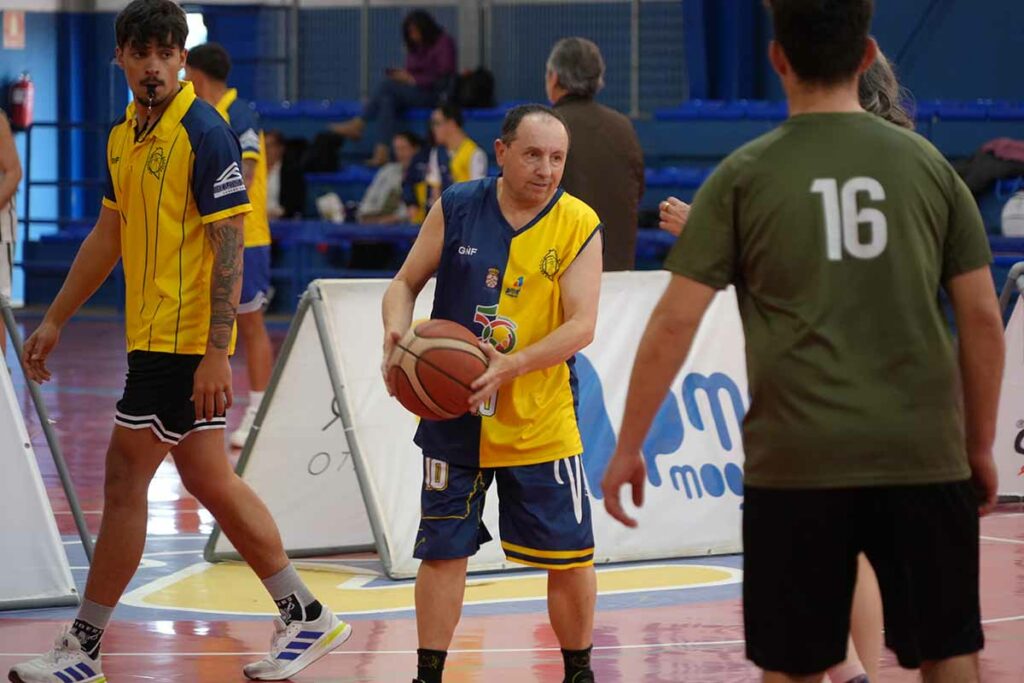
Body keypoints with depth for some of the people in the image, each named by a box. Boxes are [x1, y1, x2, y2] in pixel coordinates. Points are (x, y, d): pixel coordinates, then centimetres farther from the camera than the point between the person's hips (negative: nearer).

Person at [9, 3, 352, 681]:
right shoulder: (125, 136, 12)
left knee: (125, 478, -4)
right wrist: (56, 320, 24)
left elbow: (229, 246, -17)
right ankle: (305, 617, 17)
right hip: (155, 338, 9)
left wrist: (216, 351, -22)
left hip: (181, 342, -9)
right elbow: (109, 236, 23)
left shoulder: (204, 133, -14)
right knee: (209, 479, 12)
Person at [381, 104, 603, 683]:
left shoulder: (579, 224, -7)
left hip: (542, 423, -1)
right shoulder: (456, 208, -2)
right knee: (443, 550, 3)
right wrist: (398, 332, -16)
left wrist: (513, 365, -29)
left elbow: (582, 326, -14)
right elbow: (406, 283, 6)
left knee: (570, 558, 3)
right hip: (454, 415, 1)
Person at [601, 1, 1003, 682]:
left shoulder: (746, 176, 0)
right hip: (922, 456, 1)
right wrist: (980, 446, 16)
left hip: (798, 463, -1)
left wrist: (628, 447, 7)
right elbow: (983, 319, 6)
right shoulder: (927, 165, 5)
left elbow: (675, 322, -1)